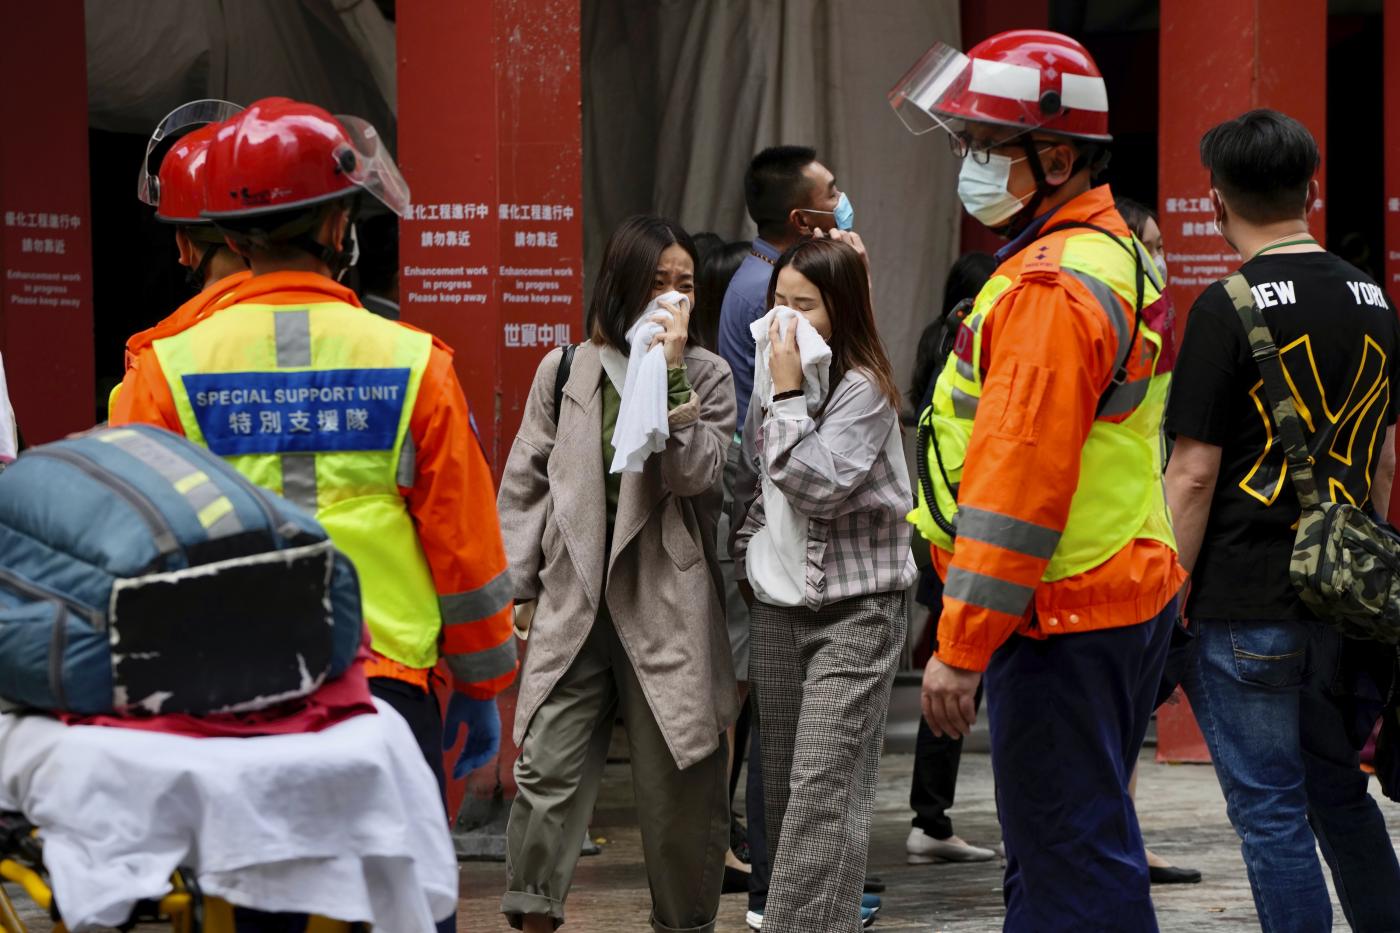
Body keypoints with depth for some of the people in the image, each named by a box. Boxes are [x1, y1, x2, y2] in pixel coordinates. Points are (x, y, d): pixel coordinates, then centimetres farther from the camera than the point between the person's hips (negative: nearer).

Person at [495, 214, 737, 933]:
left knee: (677, 781, 4)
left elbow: (693, 473, -10)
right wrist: (517, 587, 6)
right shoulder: (564, 371, 8)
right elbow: (526, 484, 11)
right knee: (548, 770, -5)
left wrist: (671, 369, -16)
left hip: (666, 607, -1)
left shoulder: (706, 375, 5)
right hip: (574, 603, 1)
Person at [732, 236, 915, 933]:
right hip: (778, 608, 7)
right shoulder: (768, 384, 10)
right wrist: (747, 560, 12)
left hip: (854, 612, -7)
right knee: (782, 784, 10)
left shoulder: (865, 390, -12)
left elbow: (817, 487, -21)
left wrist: (789, 396, -18)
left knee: (822, 789, -14)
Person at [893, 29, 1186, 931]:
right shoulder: (1116, 255, 15)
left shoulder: (1051, 288, -18)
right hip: (1129, 594, 11)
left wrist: (961, 647, -21)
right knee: (1074, 843, 16)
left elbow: (1020, 477, -23)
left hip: (1062, 620, -11)